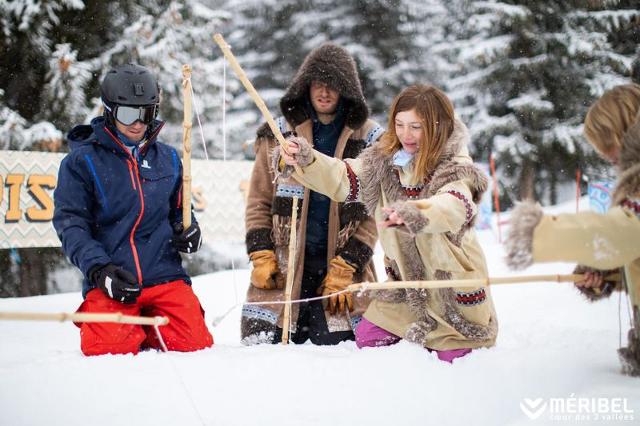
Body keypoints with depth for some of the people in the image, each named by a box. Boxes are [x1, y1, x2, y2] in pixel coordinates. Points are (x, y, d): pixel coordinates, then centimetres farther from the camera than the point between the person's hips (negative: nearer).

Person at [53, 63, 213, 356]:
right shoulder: (81, 161, 2)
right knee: (109, 349, -23)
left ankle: (148, 326, 16)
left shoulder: (167, 159, 14)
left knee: (196, 345, -14)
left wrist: (188, 231, 3)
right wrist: (98, 269, -18)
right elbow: (70, 223, -4)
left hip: (165, 275, 3)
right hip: (110, 281, -3)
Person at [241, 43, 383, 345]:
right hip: (283, 263, 1)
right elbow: (259, 200, 8)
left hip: (343, 263, -1)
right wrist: (261, 256, -4)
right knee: (262, 343, -4)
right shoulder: (278, 134, 7)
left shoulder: (370, 141, 3)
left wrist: (345, 268, -9)